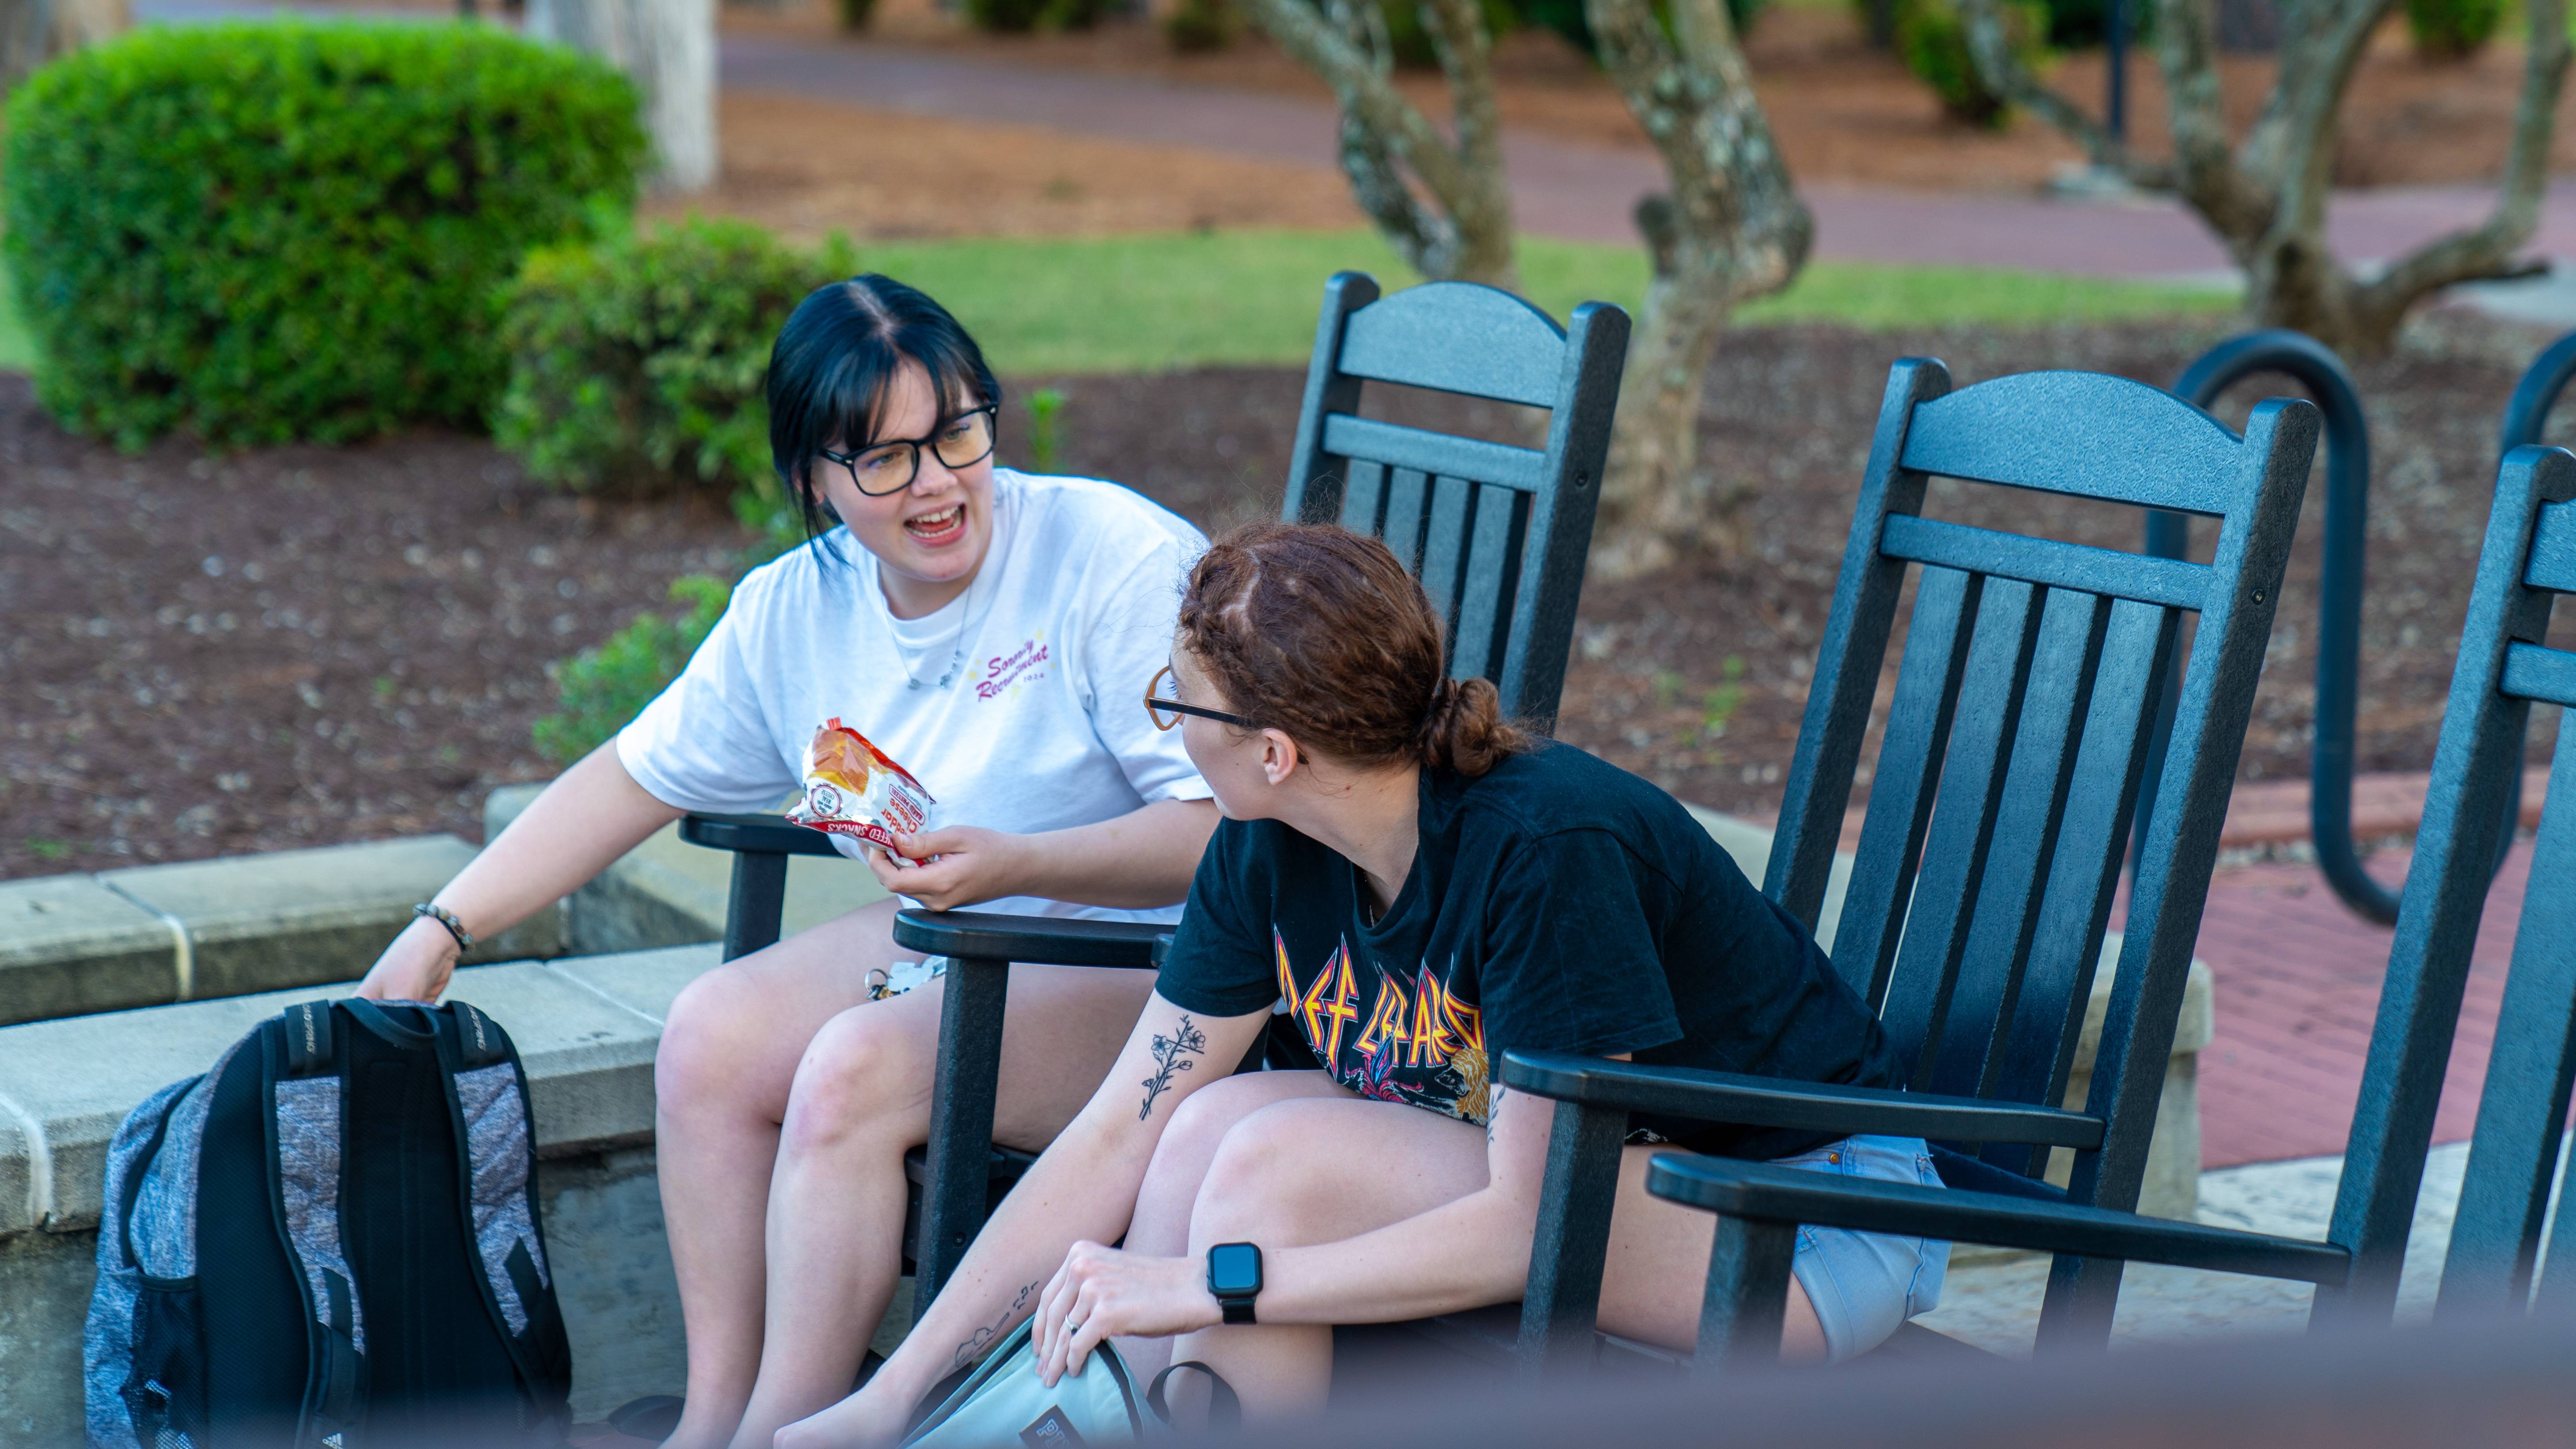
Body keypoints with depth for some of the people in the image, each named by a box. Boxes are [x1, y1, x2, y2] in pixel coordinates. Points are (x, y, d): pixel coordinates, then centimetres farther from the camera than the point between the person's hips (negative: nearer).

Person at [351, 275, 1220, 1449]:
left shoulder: (1119, 561, -18)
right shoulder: (798, 609, 3)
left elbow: (1229, 827, -21)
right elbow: (631, 778, 11)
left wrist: (1013, 864, -33)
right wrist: (441, 931, 8)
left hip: (1156, 971, -7)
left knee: (855, 1068, -27)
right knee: (711, 1033, -14)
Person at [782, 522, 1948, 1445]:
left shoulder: (1547, 846, -29)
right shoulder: (1271, 853, -7)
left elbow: (1528, 1225, -29)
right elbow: (1119, 1132, -4)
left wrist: (1205, 1284, -28)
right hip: (1589, 1170, 7)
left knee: (1281, 1161, -24)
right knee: (1208, 1122, -14)